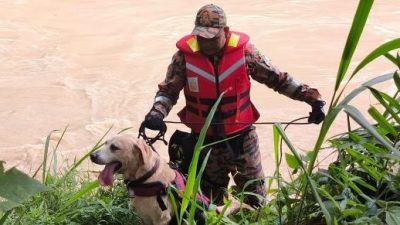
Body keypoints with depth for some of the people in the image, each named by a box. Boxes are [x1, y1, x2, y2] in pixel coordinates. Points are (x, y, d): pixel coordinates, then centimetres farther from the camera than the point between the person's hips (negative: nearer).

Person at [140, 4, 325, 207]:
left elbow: (278, 79, -5)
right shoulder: (184, 56, -11)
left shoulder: (244, 51, -12)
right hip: (205, 140, 1)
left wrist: (312, 97, -10)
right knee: (210, 200, 18)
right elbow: (168, 90, -5)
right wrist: (157, 112, -25)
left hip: (241, 136, 0)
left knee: (256, 196, 14)